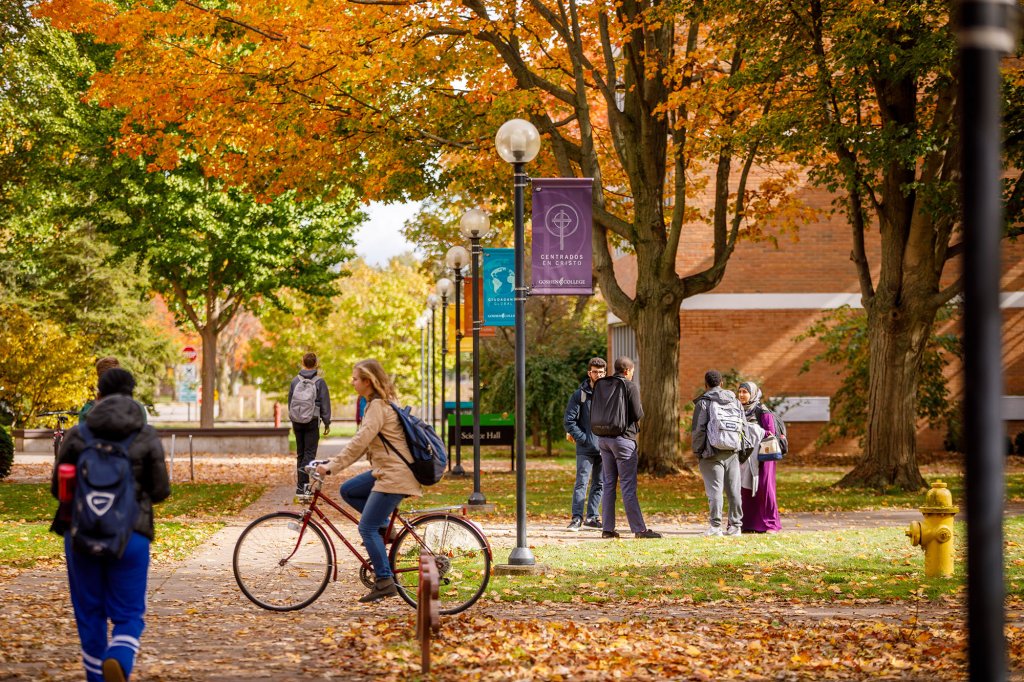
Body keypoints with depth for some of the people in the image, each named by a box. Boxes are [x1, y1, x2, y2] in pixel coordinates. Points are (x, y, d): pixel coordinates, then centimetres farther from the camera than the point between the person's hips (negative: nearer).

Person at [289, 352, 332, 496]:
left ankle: (301, 484, 15)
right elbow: (325, 404, -4)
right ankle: (302, 485, -15)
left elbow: (290, 401, 12)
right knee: (309, 453, -4)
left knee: (300, 454, 13)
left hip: (297, 422, 4)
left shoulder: (295, 380, 4)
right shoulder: (319, 382, -6)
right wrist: (327, 423, 4)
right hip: (312, 421, -4)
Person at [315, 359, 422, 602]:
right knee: (347, 490, 14)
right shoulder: (378, 404, 15)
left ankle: (385, 581, -5)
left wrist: (332, 466, -24)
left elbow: (360, 441, -24)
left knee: (367, 527, -8)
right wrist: (333, 463, 13)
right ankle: (384, 527, 13)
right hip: (386, 471, 10)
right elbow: (363, 442, 19)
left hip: (395, 475, -10)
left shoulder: (378, 406, -16)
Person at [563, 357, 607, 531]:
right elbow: (569, 420, -2)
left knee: (599, 484, 8)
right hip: (585, 448, -3)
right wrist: (582, 438, -10)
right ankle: (577, 518, -6)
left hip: (604, 448, 3)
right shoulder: (579, 395, -1)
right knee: (581, 482, -7)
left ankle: (592, 516, 17)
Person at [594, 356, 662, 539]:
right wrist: (640, 409, 9)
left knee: (608, 484, 10)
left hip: (603, 439, 6)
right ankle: (639, 529, -5)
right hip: (623, 438, -6)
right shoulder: (630, 387, -8)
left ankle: (607, 528, 9)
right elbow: (637, 414, -12)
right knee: (628, 485, -6)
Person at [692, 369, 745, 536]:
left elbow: (698, 430, -9)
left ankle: (716, 525, -10)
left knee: (714, 489, -6)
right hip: (732, 453, 4)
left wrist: (697, 452, -1)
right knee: (734, 490, 8)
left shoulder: (703, 403, -3)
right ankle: (735, 524, 11)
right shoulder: (736, 402, 13)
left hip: (712, 454, -4)